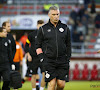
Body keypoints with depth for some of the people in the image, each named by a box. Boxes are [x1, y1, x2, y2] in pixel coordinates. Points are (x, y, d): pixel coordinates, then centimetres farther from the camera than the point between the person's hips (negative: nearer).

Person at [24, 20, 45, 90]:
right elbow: (26, 45, 7)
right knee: (34, 76, 5)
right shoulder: (32, 34, 0)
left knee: (44, 74, -11)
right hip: (34, 58, 0)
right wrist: (28, 55, -2)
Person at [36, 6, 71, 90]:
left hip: (62, 61, 2)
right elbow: (38, 45, 8)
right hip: (49, 61, -2)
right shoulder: (43, 29, 5)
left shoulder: (65, 28, 10)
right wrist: (42, 58, -2)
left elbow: (68, 45, 15)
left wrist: (68, 59, 9)